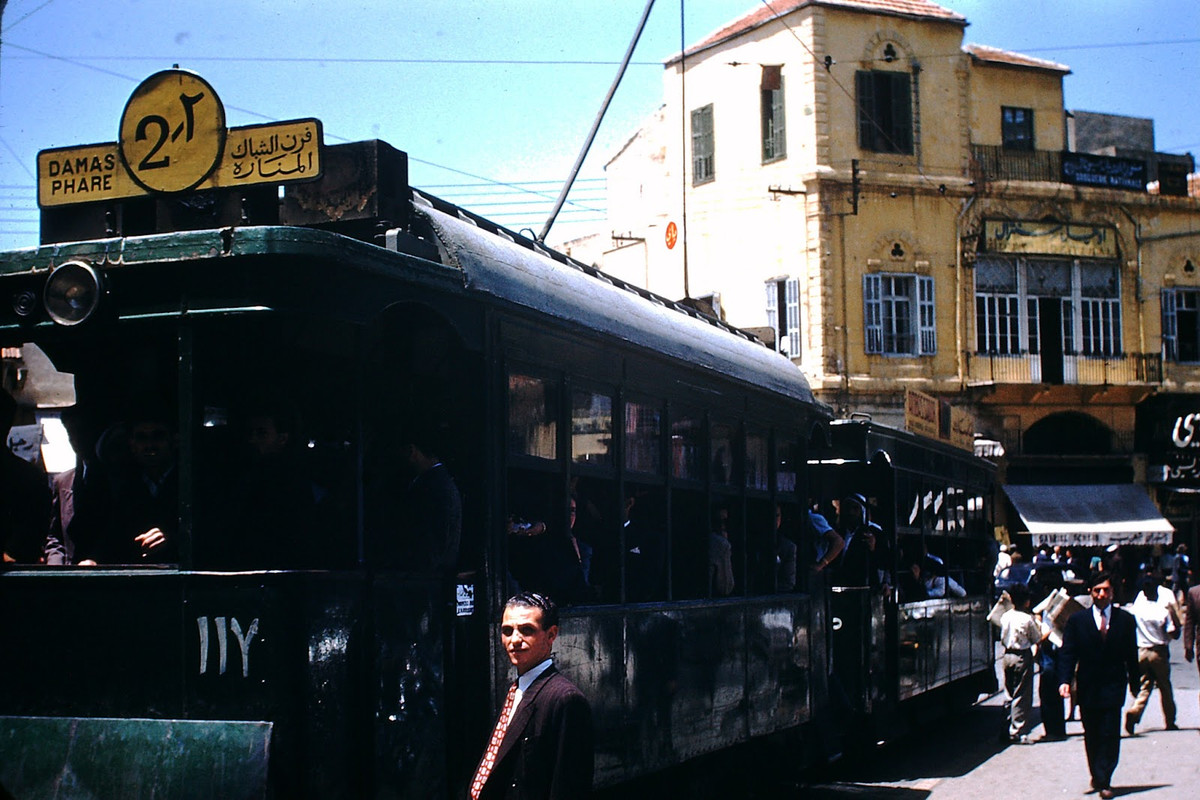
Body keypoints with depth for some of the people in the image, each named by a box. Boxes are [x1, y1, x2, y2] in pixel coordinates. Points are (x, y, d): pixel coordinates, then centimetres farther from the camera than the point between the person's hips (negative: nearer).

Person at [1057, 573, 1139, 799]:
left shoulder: (1125, 620, 3)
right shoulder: (1077, 620, 2)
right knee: (1092, 736, 10)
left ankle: (1103, 781, -6)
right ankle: (1098, 776, 24)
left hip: (1113, 687, -1)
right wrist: (1064, 681, -12)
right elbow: (1067, 653, -1)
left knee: (1110, 735, -8)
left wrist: (1134, 683, 8)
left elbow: (1131, 655, 8)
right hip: (1087, 688, 1)